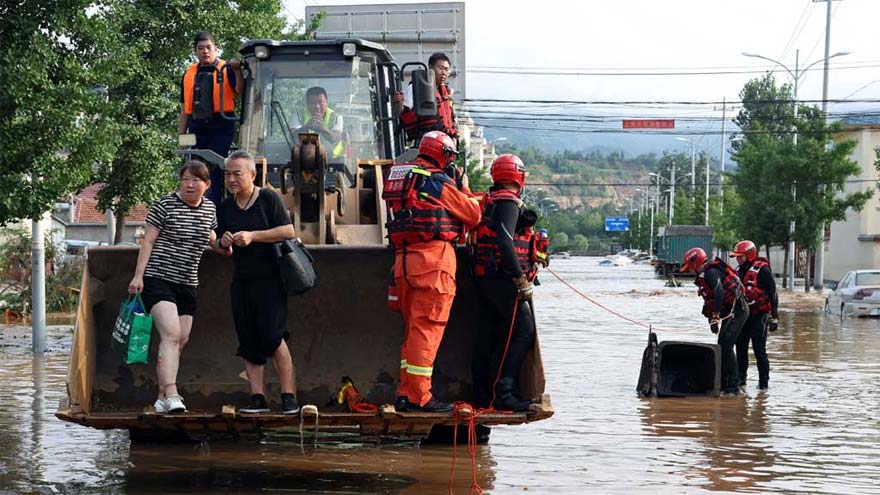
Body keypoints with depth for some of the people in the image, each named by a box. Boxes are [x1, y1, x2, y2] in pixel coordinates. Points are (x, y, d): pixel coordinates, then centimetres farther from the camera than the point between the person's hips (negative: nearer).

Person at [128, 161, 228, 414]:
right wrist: (138, 275, -13)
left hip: (188, 284, 7)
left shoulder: (209, 209, 10)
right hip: (158, 278, -7)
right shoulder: (164, 205, -7)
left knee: (181, 340, 6)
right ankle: (171, 395, -29)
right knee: (171, 334, -21)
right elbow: (148, 241, -7)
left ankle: (162, 397, 16)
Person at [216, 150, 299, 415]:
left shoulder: (269, 199, -2)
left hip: (269, 280, -6)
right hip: (241, 281, 6)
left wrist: (253, 236, -17)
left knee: (272, 336, -15)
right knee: (248, 343, 2)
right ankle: (258, 397, 3)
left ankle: (288, 396, -11)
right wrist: (224, 242, -4)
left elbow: (288, 231, -11)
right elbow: (221, 247, 21)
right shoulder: (225, 207, 13)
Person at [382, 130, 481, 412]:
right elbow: (473, 215, 0)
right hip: (433, 258, -8)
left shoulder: (401, 176, 17)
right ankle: (419, 396, -8)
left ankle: (406, 394, 14)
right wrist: (464, 187, 16)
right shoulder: (438, 182, -6)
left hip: (404, 259, 8)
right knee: (427, 328, -7)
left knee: (414, 328, 15)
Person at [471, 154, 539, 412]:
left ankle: (483, 393, 17)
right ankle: (504, 392, -19)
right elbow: (504, 241, -21)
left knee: (490, 333, 13)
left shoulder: (489, 202, 19)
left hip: (486, 278, 10)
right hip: (504, 278, -10)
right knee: (523, 330, -12)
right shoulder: (508, 202, -10)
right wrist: (521, 279, -21)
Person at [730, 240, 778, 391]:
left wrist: (774, 316, -15)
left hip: (758, 316, -8)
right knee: (741, 349, 9)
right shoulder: (739, 271, 12)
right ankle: (741, 379, 18)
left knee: (759, 350, -6)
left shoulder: (762, 270, -12)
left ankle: (763, 382, -1)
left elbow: (773, 294, -12)